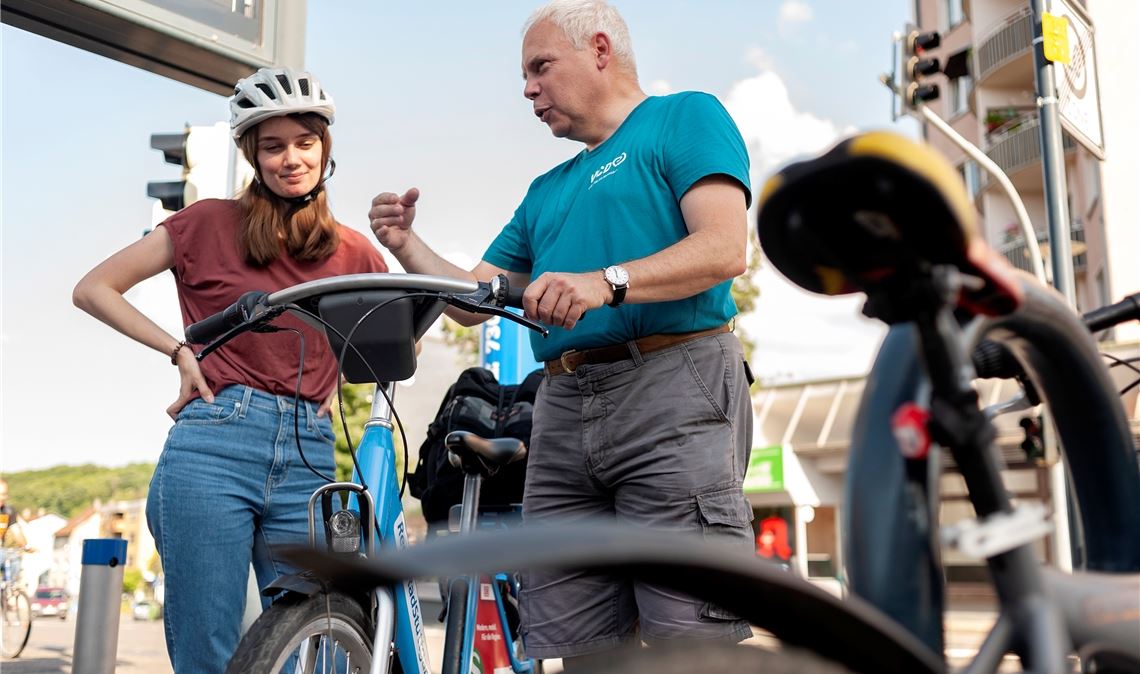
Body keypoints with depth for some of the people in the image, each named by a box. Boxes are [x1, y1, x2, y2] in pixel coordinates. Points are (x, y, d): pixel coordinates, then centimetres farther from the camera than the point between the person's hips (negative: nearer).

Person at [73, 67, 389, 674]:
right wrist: (178, 350, -1)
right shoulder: (211, 222, 5)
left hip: (308, 459, 3)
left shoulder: (354, 253, 11)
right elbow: (93, 289, 9)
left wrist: (337, 377, 5)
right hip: (214, 445, -2)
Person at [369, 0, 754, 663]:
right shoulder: (547, 192, 28)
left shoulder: (686, 117, 7)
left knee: (691, 641, -9)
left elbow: (724, 248, -10)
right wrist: (407, 246, 9)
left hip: (673, 390, -6)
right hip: (564, 408, 7)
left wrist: (606, 282, -23)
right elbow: (471, 298, 25)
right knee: (578, 648, 4)